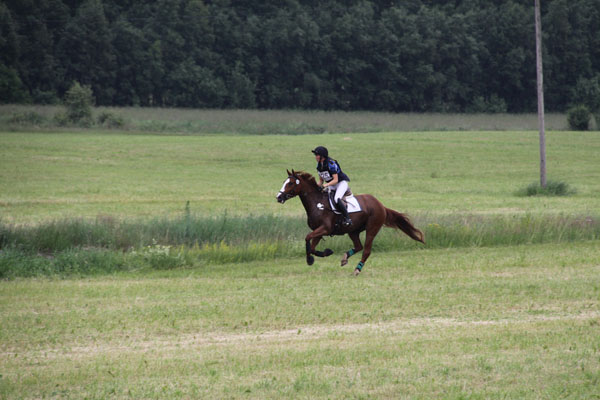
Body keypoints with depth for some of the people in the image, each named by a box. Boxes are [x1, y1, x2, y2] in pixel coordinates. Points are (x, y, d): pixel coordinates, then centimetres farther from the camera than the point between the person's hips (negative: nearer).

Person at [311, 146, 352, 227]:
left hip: (341, 183, -9)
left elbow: (335, 180, -24)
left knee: (337, 199, -33)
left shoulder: (331, 163, -22)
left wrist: (326, 185, -38)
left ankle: (347, 218, -26)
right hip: (332, 186, 9)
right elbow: (321, 180, 12)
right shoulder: (319, 165, 2)